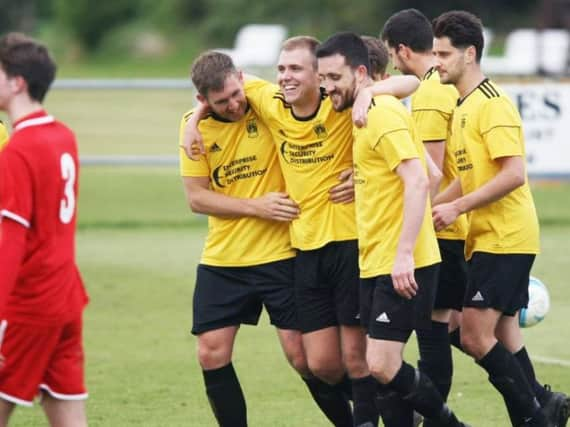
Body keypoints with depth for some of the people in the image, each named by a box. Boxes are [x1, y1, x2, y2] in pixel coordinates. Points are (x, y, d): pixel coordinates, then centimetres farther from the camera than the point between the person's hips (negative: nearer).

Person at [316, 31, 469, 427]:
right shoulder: (365, 114, 16)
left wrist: (404, 253, -27)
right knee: (383, 366, 7)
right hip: (376, 262, 10)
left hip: (400, 265, -10)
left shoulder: (383, 113, -14)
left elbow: (418, 182, -23)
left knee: (382, 365, -13)